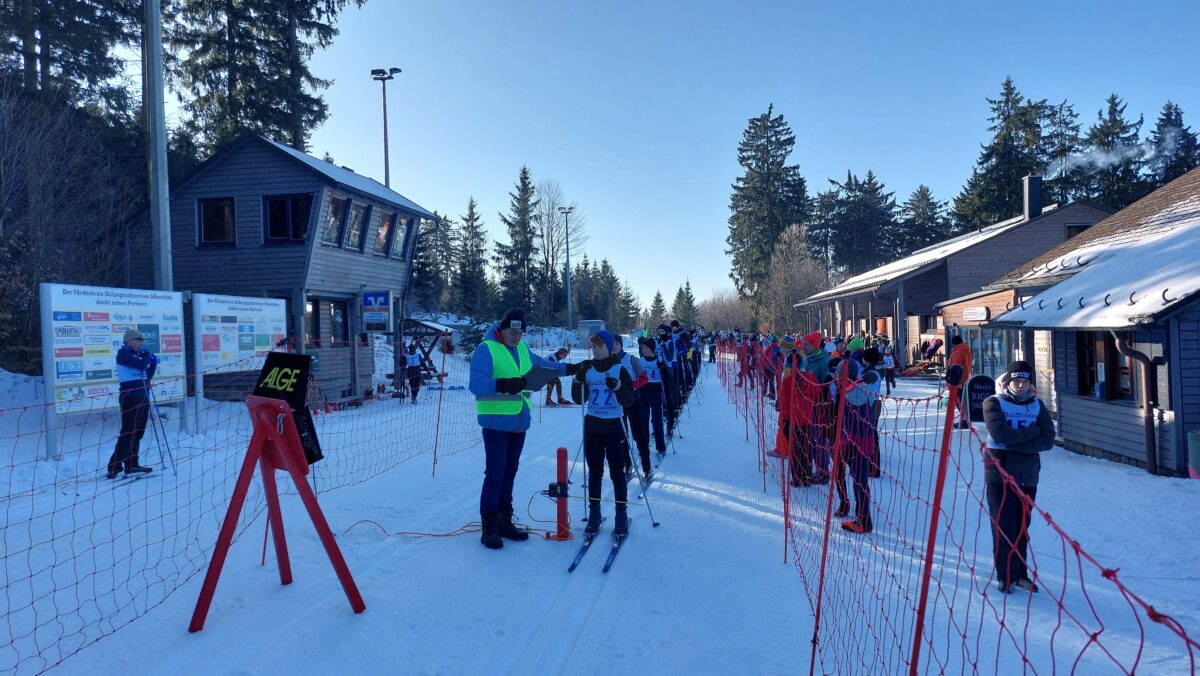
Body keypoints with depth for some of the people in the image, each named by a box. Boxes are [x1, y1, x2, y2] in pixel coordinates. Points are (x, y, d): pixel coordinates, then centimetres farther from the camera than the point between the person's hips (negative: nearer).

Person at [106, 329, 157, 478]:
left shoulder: (137, 355, 18)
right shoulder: (123, 353, -6)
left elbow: (146, 377, 21)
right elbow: (141, 364, -22)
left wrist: (153, 364, 5)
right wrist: (147, 355, -2)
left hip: (143, 397, 9)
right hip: (131, 397, -9)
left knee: (138, 433, 10)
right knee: (128, 433, -12)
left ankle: (131, 466, 15)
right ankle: (114, 467, -10)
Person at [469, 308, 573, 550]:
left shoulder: (522, 349, 13)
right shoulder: (486, 349, -12)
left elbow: (541, 364, 31)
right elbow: (476, 384, -22)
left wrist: (568, 368, 25)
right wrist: (502, 385, -36)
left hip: (519, 423, 7)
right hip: (496, 422, -7)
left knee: (509, 473, 14)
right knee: (495, 475, -7)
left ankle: (504, 521, 24)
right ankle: (489, 527, 3)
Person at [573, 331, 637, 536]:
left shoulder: (619, 370, -3)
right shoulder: (587, 369, 5)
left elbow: (629, 400, -7)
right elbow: (579, 400, 3)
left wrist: (617, 387, -24)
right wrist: (579, 380, -13)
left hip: (614, 427, -3)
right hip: (592, 427, 3)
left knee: (617, 472, 0)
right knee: (594, 472, 9)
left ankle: (621, 514, 9)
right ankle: (594, 513, 17)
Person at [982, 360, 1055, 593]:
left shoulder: (1037, 405, 10)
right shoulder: (993, 403, -2)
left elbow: (1048, 439, -3)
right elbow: (1000, 434, -17)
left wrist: (1016, 443, -14)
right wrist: (1033, 432, -8)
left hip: (1028, 475, 4)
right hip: (1000, 472, -4)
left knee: (1022, 526, 10)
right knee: (1004, 526, -3)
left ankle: (1020, 573, 22)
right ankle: (1005, 576, 6)